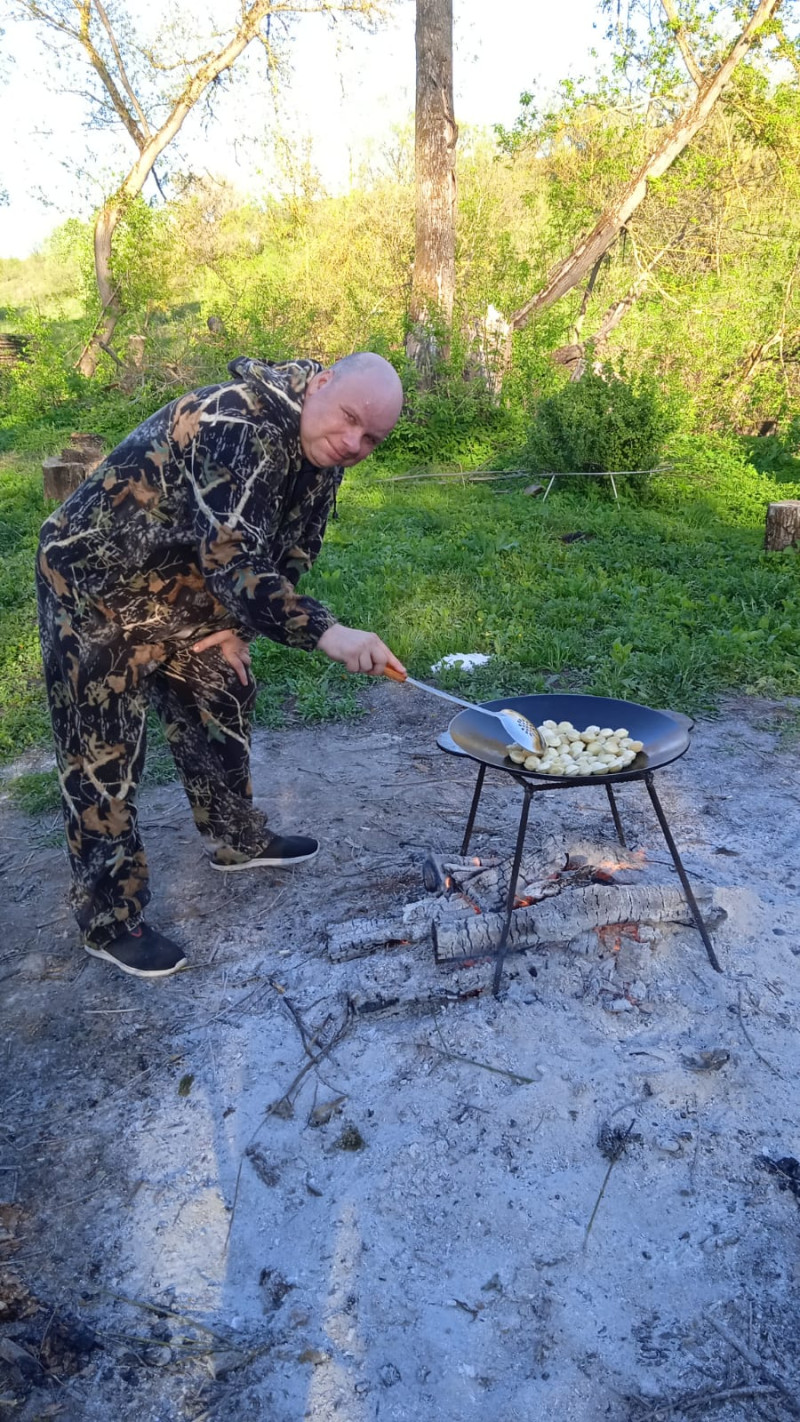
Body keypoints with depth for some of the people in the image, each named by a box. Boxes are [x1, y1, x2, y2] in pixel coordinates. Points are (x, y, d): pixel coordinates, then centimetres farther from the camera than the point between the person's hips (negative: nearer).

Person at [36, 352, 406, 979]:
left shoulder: (321, 453, -3)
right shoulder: (239, 425, -32)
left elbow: (290, 554, 6)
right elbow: (231, 560, -40)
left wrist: (233, 627, 0)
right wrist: (327, 633, -48)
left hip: (180, 590, 9)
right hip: (97, 582, -8)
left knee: (221, 705, 17)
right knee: (105, 755, -4)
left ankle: (238, 839, 39)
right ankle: (110, 920, 9)